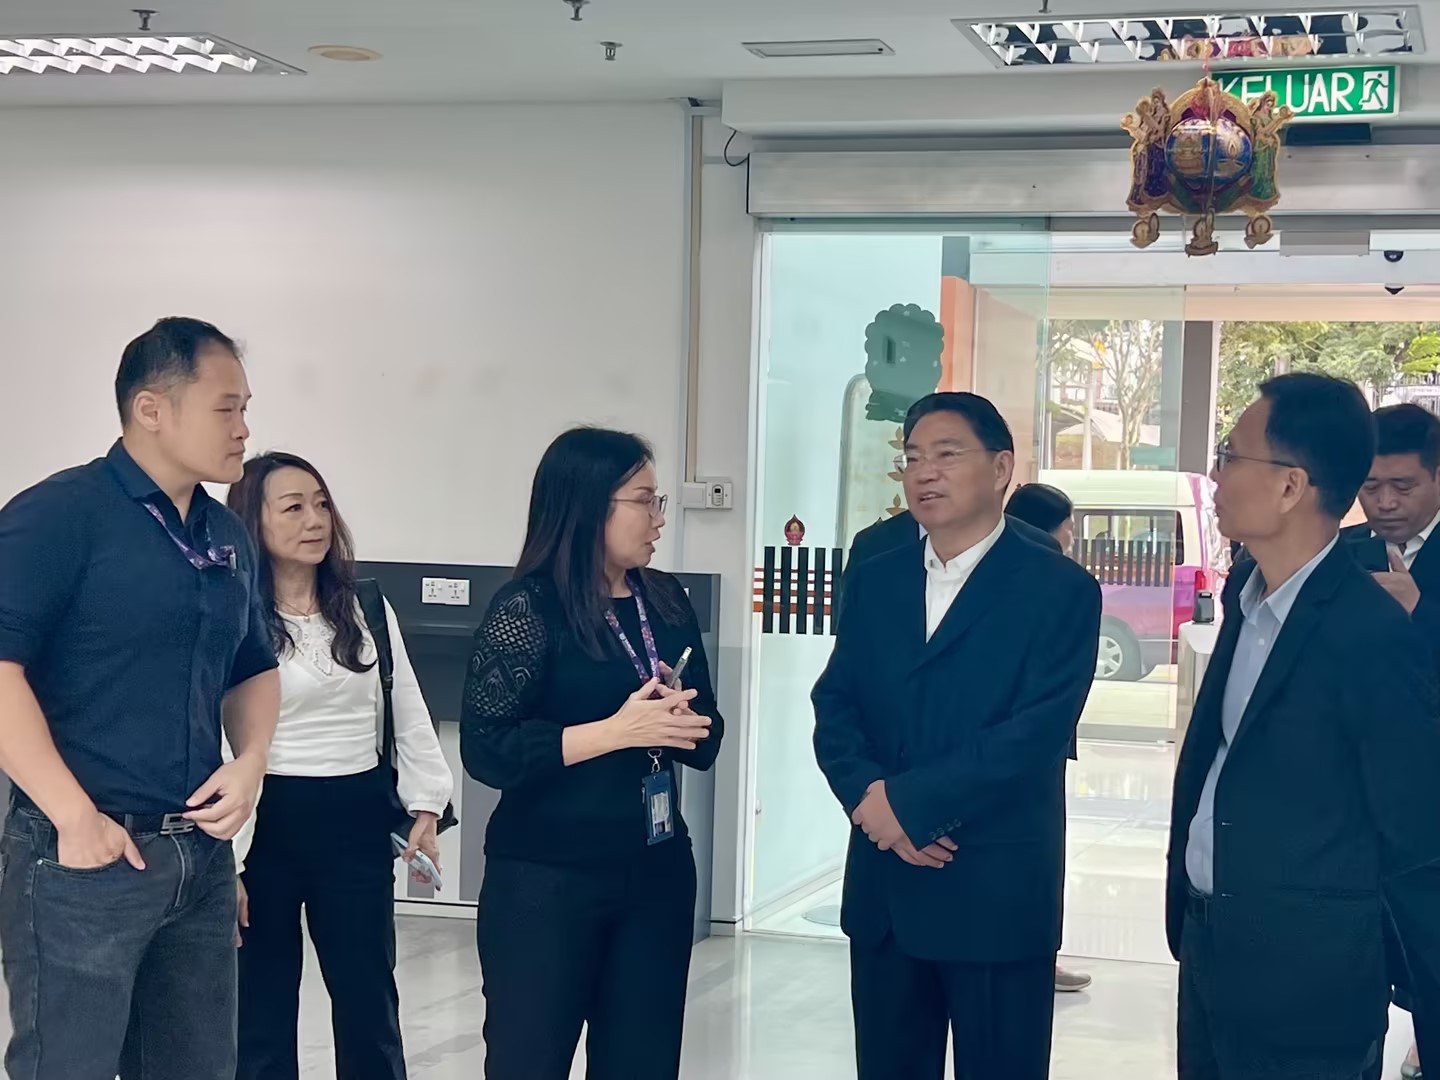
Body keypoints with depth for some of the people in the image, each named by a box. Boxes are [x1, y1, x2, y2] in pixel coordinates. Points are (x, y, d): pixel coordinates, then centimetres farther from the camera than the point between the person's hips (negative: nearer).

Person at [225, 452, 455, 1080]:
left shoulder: (368, 611, 7)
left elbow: (408, 713, 12)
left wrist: (426, 804, 4)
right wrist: (223, 863, -15)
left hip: (358, 820, 4)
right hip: (267, 822, -4)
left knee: (369, 999, 11)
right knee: (262, 1006, 7)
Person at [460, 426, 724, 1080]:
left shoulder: (666, 601, 8)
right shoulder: (527, 609, -9)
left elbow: (706, 736, 13)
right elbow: (486, 751, -16)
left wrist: (677, 722, -10)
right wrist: (617, 731, -20)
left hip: (657, 874, 6)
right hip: (546, 881, -5)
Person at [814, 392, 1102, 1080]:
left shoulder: (1060, 589, -6)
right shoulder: (874, 580, 11)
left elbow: (1038, 731, -16)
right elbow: (834, 706, 5)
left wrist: (909, 803, -18)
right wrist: (867, 794, -15)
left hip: (998, 890, -5)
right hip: (882, 885, 5)